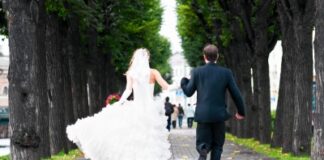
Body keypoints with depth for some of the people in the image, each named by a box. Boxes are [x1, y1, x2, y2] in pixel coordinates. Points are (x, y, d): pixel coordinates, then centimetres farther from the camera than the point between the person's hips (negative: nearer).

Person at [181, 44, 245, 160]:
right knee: (217, 145, 14)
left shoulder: (197, 72, -1)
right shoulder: (226, 73, 0)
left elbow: (188, 92, 4)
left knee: (202, 144, 5)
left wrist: (183, 81, 24)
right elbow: (236, 94, 1)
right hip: (219, 115, 0)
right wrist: (241, 111, 14)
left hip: (203, 115, 0)